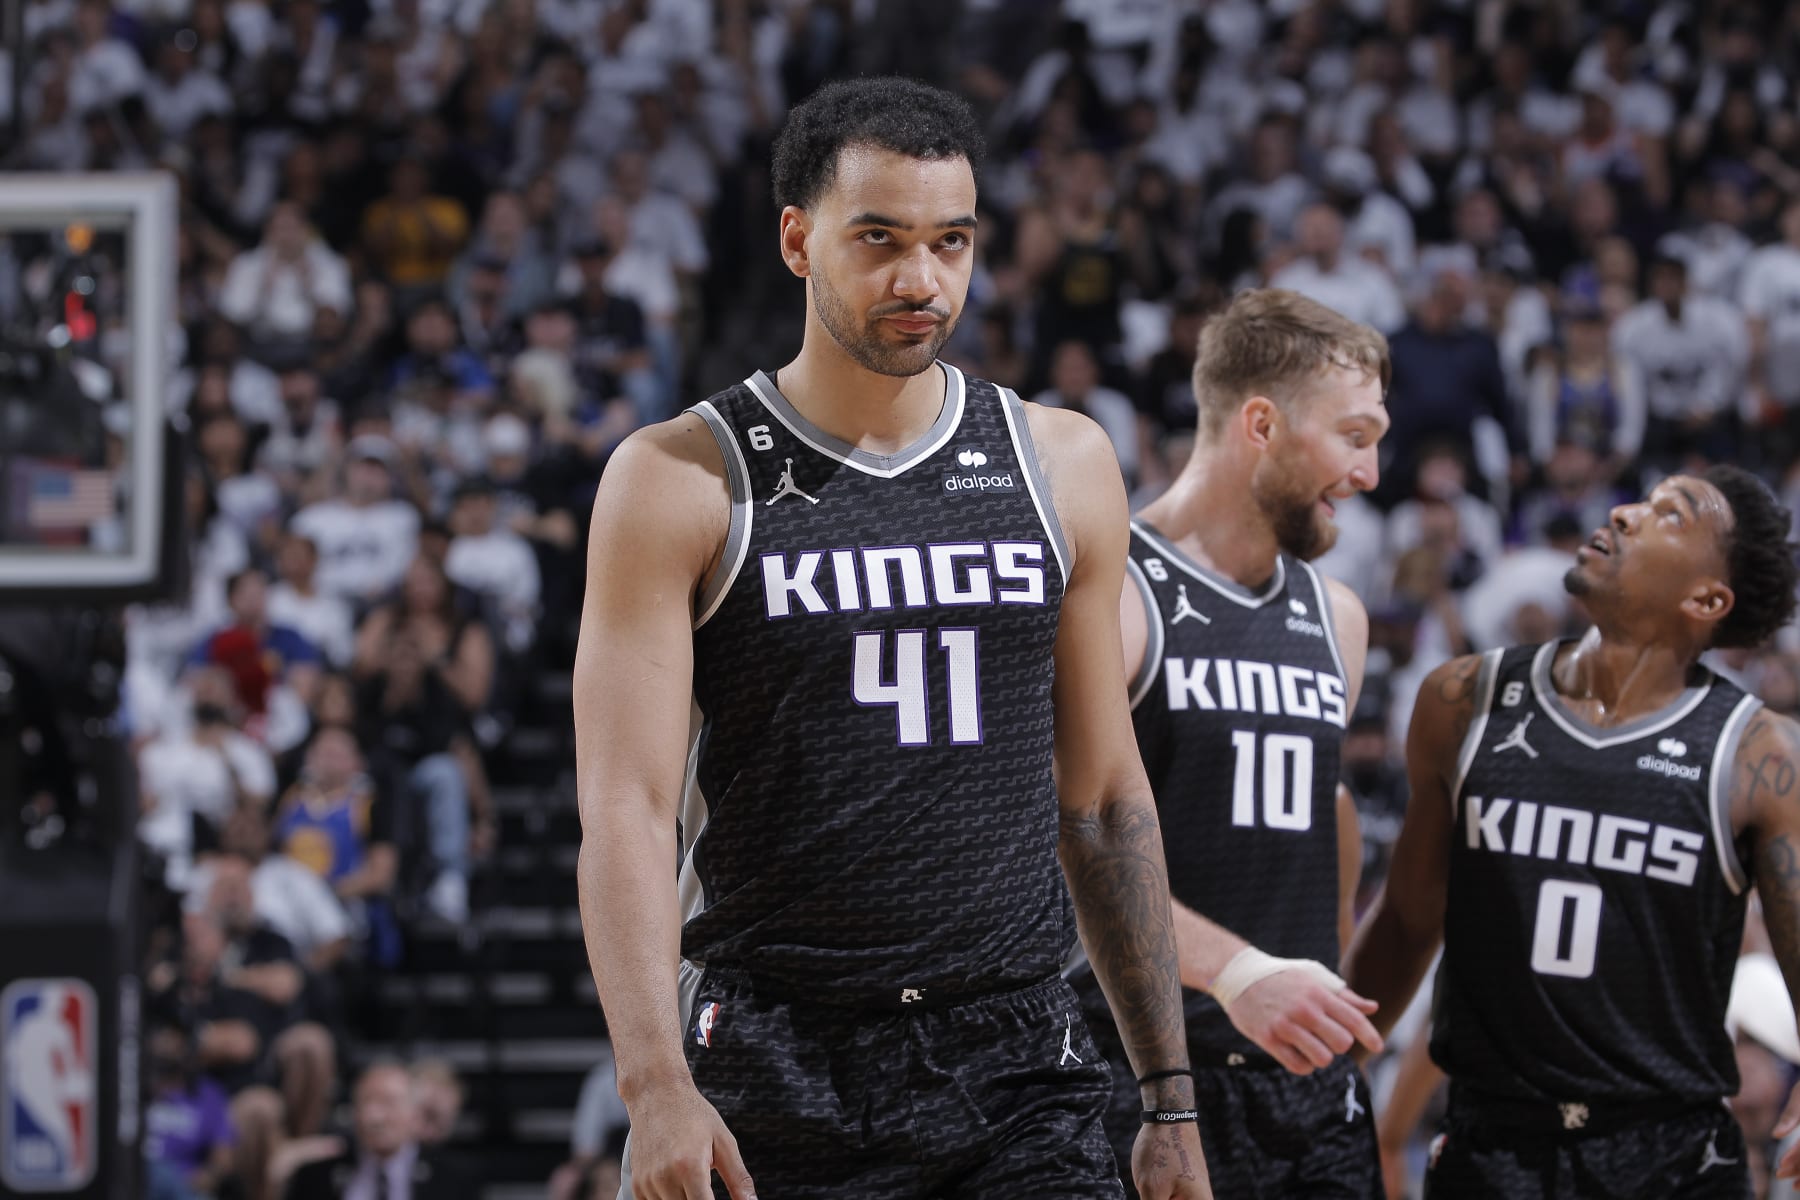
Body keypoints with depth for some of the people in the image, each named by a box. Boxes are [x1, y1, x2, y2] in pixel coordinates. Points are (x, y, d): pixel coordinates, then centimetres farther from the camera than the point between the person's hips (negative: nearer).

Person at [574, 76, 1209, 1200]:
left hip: (1017, 1065, 2)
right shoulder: (680, 483, -3)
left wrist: (1171, 1100, 11)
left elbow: (1105, 796, 14)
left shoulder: (1063, 465, 9)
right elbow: (626, 807, -9)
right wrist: (656, 1086, -22)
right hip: (777, 1072, -2)